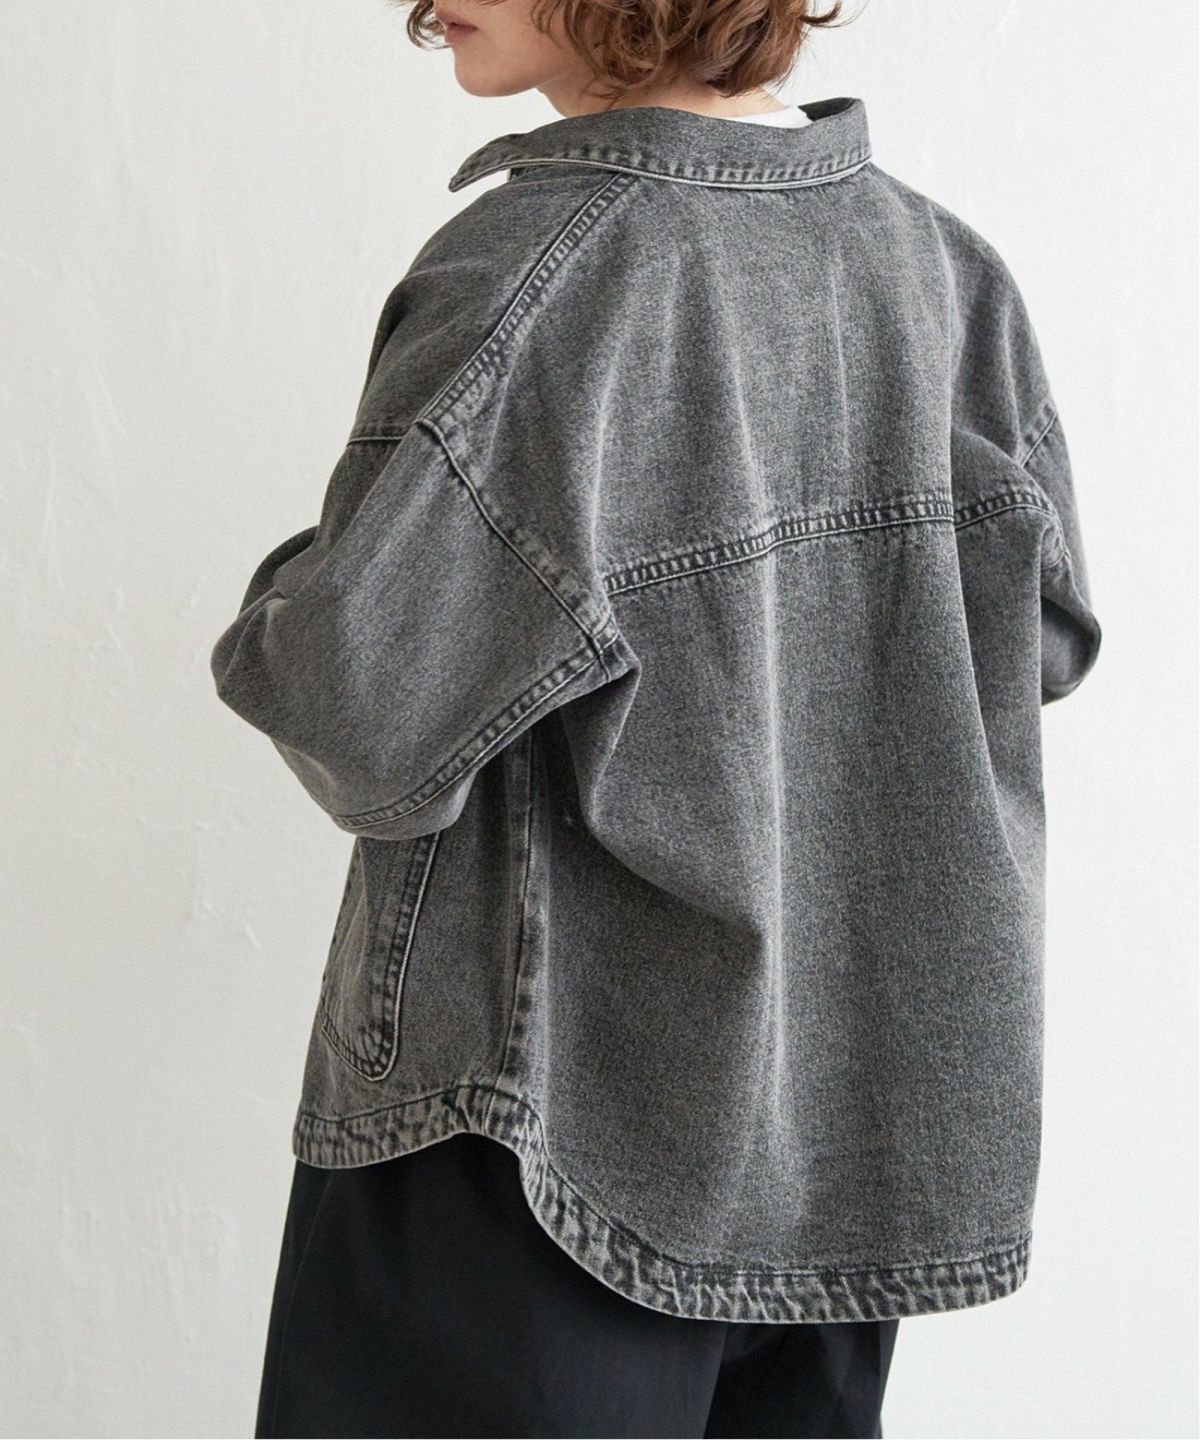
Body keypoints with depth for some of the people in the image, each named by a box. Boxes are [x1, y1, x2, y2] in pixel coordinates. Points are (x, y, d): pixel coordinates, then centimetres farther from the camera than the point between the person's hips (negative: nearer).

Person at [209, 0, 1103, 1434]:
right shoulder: (935, 256, -1)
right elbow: (1042, 630, 7)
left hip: (563, 1126, -6)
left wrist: (277, 627, -1)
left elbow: (368, 714, -22)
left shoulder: (542, 265, -20)